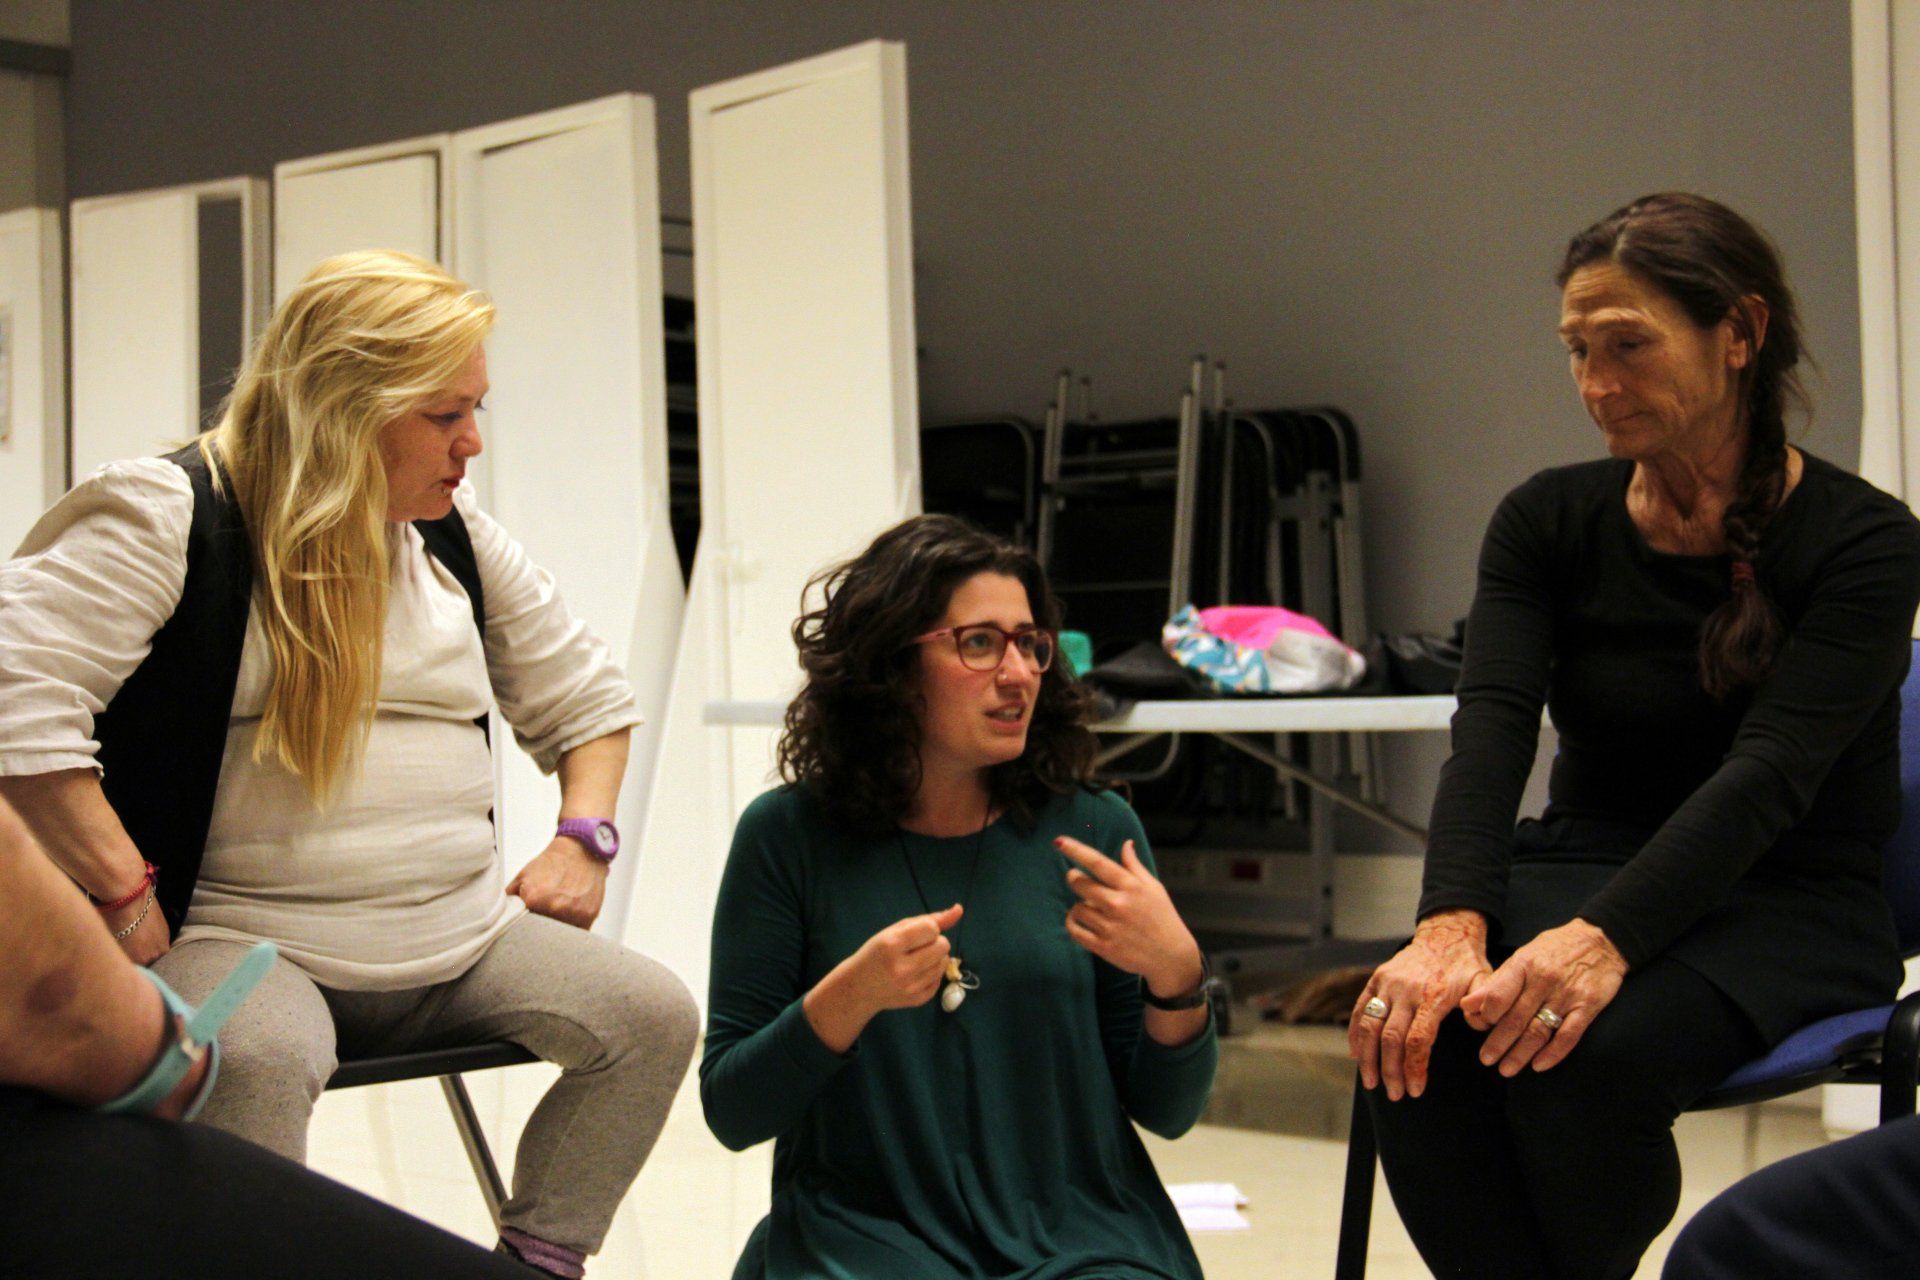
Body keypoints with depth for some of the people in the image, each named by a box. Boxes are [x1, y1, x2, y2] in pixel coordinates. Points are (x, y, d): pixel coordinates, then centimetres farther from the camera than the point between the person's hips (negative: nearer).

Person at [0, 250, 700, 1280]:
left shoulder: (456, 535, 14)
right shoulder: (171, 517, -8)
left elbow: (586, 697, 25)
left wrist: (582, 836, 7)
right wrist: (126, 898, -18)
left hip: (462, 942, 6)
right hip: (238, 939, -6)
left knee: (653, 1014, -13)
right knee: (258, 1060, -39)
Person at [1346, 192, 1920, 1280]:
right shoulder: (1550, 520, 3)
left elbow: (1770, 773, -22)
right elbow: (1492, 726, -12)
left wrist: (1607, 941, -38)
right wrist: (1451, 927, -31)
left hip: (1785, 907, -3)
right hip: (1585, 864, 3)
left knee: (1584, 1049, -34)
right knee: (1414, 1039, -30)